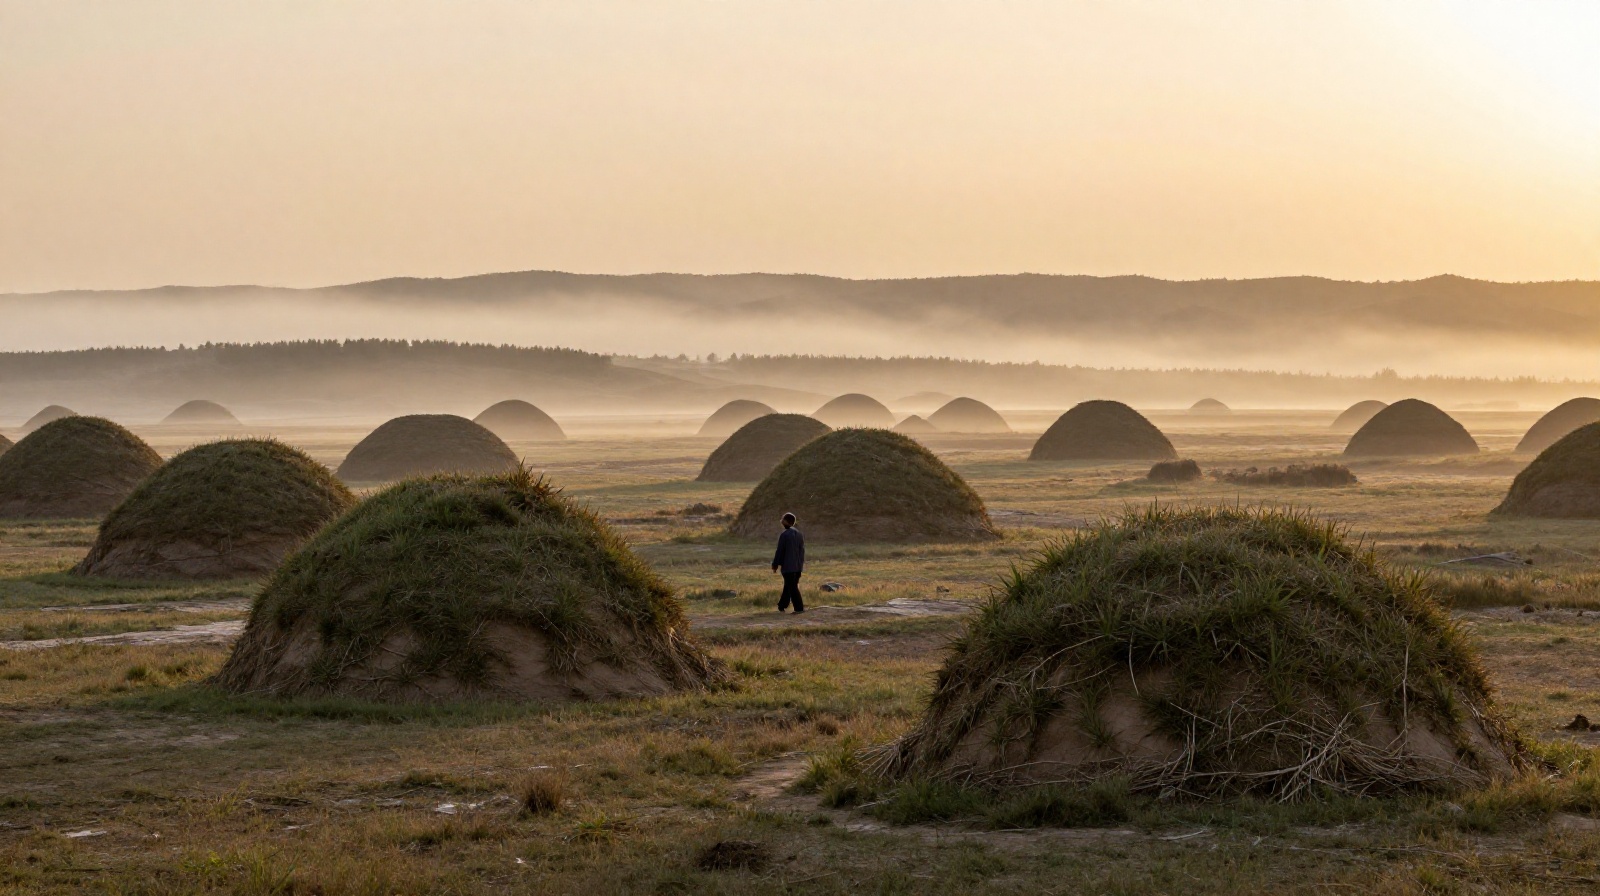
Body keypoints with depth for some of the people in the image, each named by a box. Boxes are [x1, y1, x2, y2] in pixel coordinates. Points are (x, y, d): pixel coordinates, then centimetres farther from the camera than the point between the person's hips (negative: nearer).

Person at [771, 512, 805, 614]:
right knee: (788, 586, 17)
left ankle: (799, 608, -9)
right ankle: (782, 605, 27)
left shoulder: (784, 535, -14)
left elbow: (780, 552, -11)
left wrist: (775, 565, -2)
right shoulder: (799, 534, 6)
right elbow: (802, 551, 11)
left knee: (793, 588, -4)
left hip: (788, 566, -7)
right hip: (798, 566, 7)